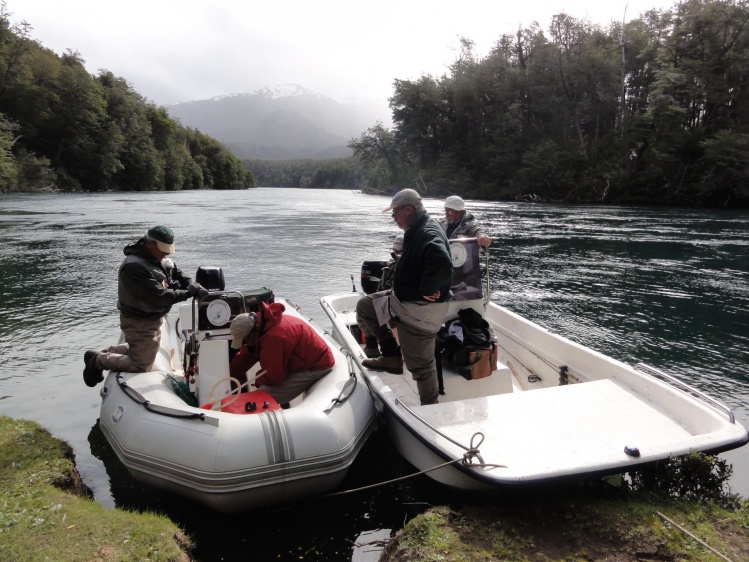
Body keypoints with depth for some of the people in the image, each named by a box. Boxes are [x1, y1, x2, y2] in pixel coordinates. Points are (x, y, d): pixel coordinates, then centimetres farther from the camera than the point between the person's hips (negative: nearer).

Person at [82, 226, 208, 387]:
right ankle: (97, 359, 18)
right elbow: (158, 297, -34)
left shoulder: (160, 259, -2)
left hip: (152, 318, 9)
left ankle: (107, 352, 36)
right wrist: (188, 292, -32)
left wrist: (194, 286, -18)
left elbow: (177, 275, 4)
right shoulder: (134, 266, -29)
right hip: (139, 322, -9)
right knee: (140, 366, 3)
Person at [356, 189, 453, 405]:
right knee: (364, 306, 19)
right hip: (404, 299, 11)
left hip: (421, 308, -11)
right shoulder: (417, 230, 10)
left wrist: (426, 290, -28)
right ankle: (392, 356, 18)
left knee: (420, 365, -1)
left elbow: (442, 263, -42)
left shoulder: (428, 233, -23)